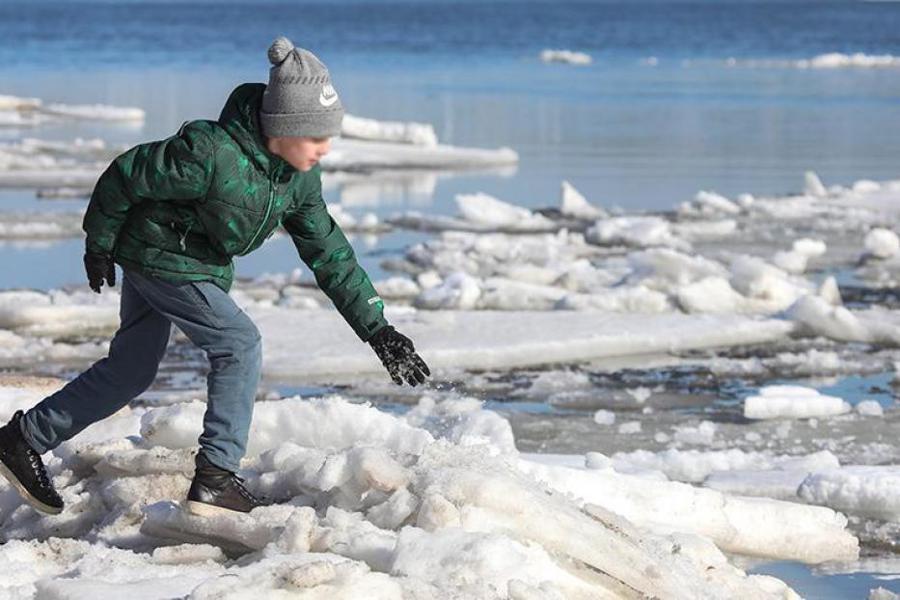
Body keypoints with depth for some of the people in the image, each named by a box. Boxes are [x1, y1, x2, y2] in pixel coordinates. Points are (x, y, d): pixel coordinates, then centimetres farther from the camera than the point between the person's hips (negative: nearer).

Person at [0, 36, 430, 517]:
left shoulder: (299, 178, -9)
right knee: (239, 345, -13)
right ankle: (216, 477, -10)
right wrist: (99, 245, -9)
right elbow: (125, 176, -21)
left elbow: (329, 254, -1)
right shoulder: (211, 154, -33)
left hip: (203, 264, 8)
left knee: (130, 371, 14)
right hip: (158, 256, -8)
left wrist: (378, 329, -3)